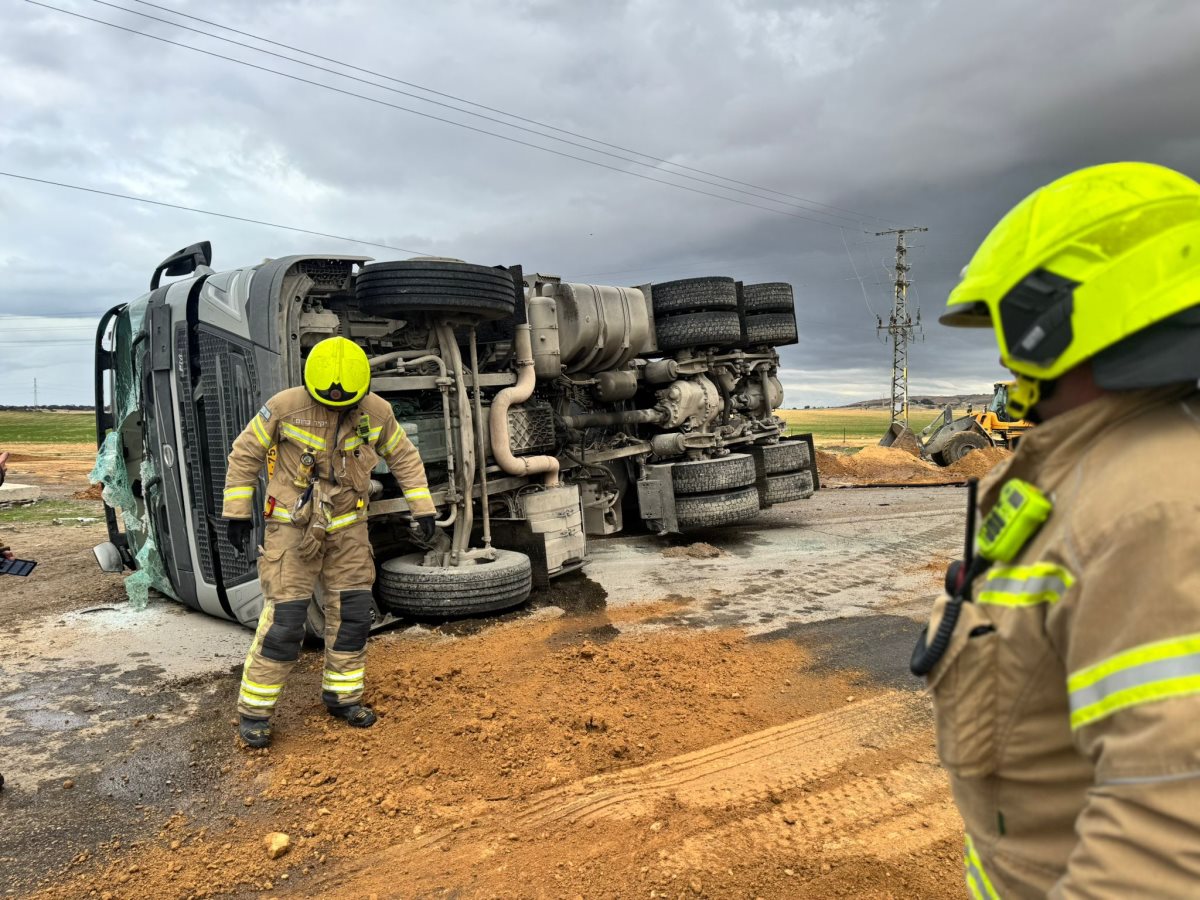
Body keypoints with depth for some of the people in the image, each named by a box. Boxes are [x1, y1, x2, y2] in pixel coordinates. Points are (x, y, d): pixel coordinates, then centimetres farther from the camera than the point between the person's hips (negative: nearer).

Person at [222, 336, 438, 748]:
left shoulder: (376, 411, -6)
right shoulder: (286, 406, -16)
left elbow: (404, 456, 8)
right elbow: (245, 454, -3)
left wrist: (422, 507, 5)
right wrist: (236, 511, -1)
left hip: (347, 528, 4)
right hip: (293, 527, -4)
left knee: (352, 614, 7)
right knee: (284, 620, -6)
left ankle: (341, 695, 25)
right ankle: (253, 709, 11)